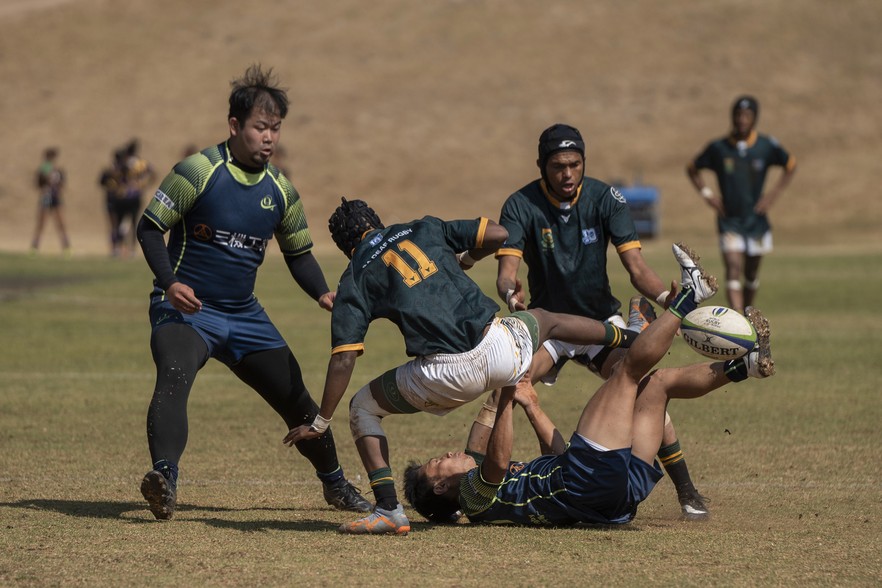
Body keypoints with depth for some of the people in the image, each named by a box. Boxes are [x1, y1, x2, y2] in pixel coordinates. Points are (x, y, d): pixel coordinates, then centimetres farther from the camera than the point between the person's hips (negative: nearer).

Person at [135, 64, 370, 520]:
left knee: (297, 401, 8)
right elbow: (149, 228, -8)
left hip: (245, 316, 5)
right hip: (185, 308, -5)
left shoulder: (280, 191, 6)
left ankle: (335, 483, 31)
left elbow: (299, 253, 17)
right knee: (174, 376, -35)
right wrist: (170, 283, -24)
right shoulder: (199, 171, -11)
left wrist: (323, 294, -3)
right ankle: (164, 478, -47)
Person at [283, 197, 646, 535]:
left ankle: (389, 511, 3)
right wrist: (464, 259, 29)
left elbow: (343, 360, 0)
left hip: (446, 375, -4)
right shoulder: (423, 229, 16)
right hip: (499, 348, 4)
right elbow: (497, 234, 9)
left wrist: (321, 422, 6)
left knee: (363, 408, 17)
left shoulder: (355, 281, 7)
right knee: (543, 320, 37)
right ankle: (628, 338, 57)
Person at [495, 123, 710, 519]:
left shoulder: (605, 199, -13)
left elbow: (635, 265, -20)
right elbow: (507, 268, -26)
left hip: (602, 319, 0)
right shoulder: (521, 205, -15)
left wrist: (665, 297, -41)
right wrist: (511, 294, -51)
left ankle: (686, 491, -9)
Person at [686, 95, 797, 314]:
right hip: (729, 220, -2)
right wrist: (707, 193, -2)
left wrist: (774, 192, 3)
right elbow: (692, 168, 11)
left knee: (751, 275, 13)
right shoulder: (718, 148, -4)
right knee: (733, 269, -18)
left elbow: (791, 165, 14)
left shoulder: (767, 146, -3)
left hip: (757, 219, 2)